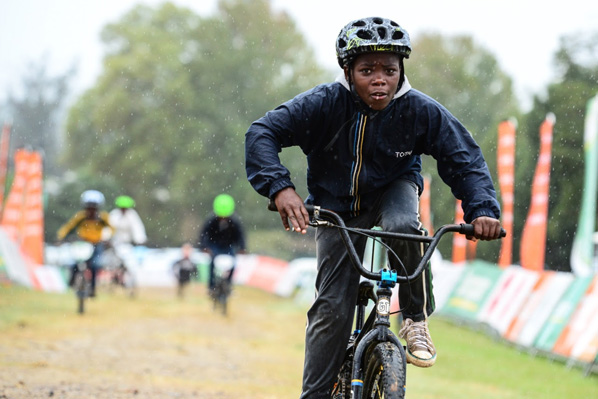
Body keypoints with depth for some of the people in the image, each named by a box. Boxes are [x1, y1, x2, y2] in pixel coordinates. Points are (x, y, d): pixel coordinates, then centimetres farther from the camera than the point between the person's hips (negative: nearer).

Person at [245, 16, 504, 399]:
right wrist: (281, 188, -43)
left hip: (393, 189, 0)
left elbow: (464, 156, -15)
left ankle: (416, 320, -14)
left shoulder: (420, 110, -23)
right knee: (332, 307, -8)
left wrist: (483, 209, -31)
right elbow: (262, 133, -28)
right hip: (337, 209, 0)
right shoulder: (325, 103, -26)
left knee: (403, 226, -36)